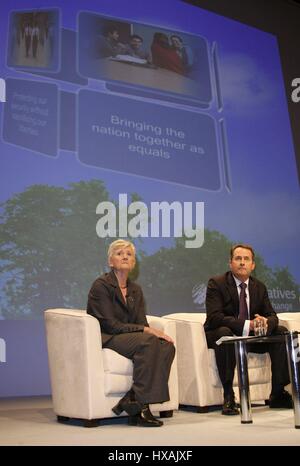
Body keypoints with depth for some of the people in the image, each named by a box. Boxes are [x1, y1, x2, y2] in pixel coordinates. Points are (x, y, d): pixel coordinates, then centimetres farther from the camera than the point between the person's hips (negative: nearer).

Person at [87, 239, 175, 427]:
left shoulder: (136, 290, 15)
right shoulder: (101, 285, -7)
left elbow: (142, 323, 8)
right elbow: (110, 324, -15)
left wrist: (153, 332, -15)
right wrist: (145, 330, -21)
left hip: (130, 337, 7)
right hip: (105, 339, -7)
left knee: (167, 345, -22)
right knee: (147, 341, -33)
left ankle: (133, 398, -23)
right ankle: (139, 405, -25)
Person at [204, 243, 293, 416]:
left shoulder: (259, 287, 7)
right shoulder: (216, 283, -11)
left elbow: (272, 315, 3)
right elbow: (214, 317, -23)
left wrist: (266, 322, -25)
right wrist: (247, 324, -35)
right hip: (222, 336, -5)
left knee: (282, 332, -13)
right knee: (224, 332, -38)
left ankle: (278, 393, -9)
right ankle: (228, 396, -32)